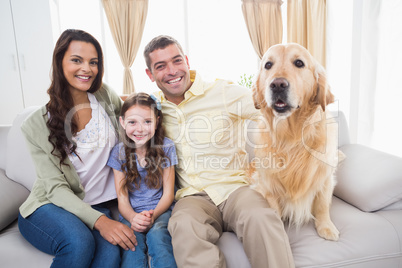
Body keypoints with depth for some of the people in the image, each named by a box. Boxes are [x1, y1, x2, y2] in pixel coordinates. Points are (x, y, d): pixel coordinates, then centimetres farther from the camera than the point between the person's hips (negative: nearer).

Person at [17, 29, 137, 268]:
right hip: (49, 207, -1)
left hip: (97, 206, 2)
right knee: (79, 242, -33)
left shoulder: (105, 96, 1)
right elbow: (56, 188, -12)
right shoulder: (39, 124, -6)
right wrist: (99, 221, -27)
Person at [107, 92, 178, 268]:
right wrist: (133, 218, -22)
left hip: (159, 210, 0)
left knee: (157, 235, -32)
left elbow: (168, 194, 0)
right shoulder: (119, 152, 0)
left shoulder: (166, 147, -3)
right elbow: (122, 198, 0)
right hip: (131, 214, 1)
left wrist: (153, 215, -20)